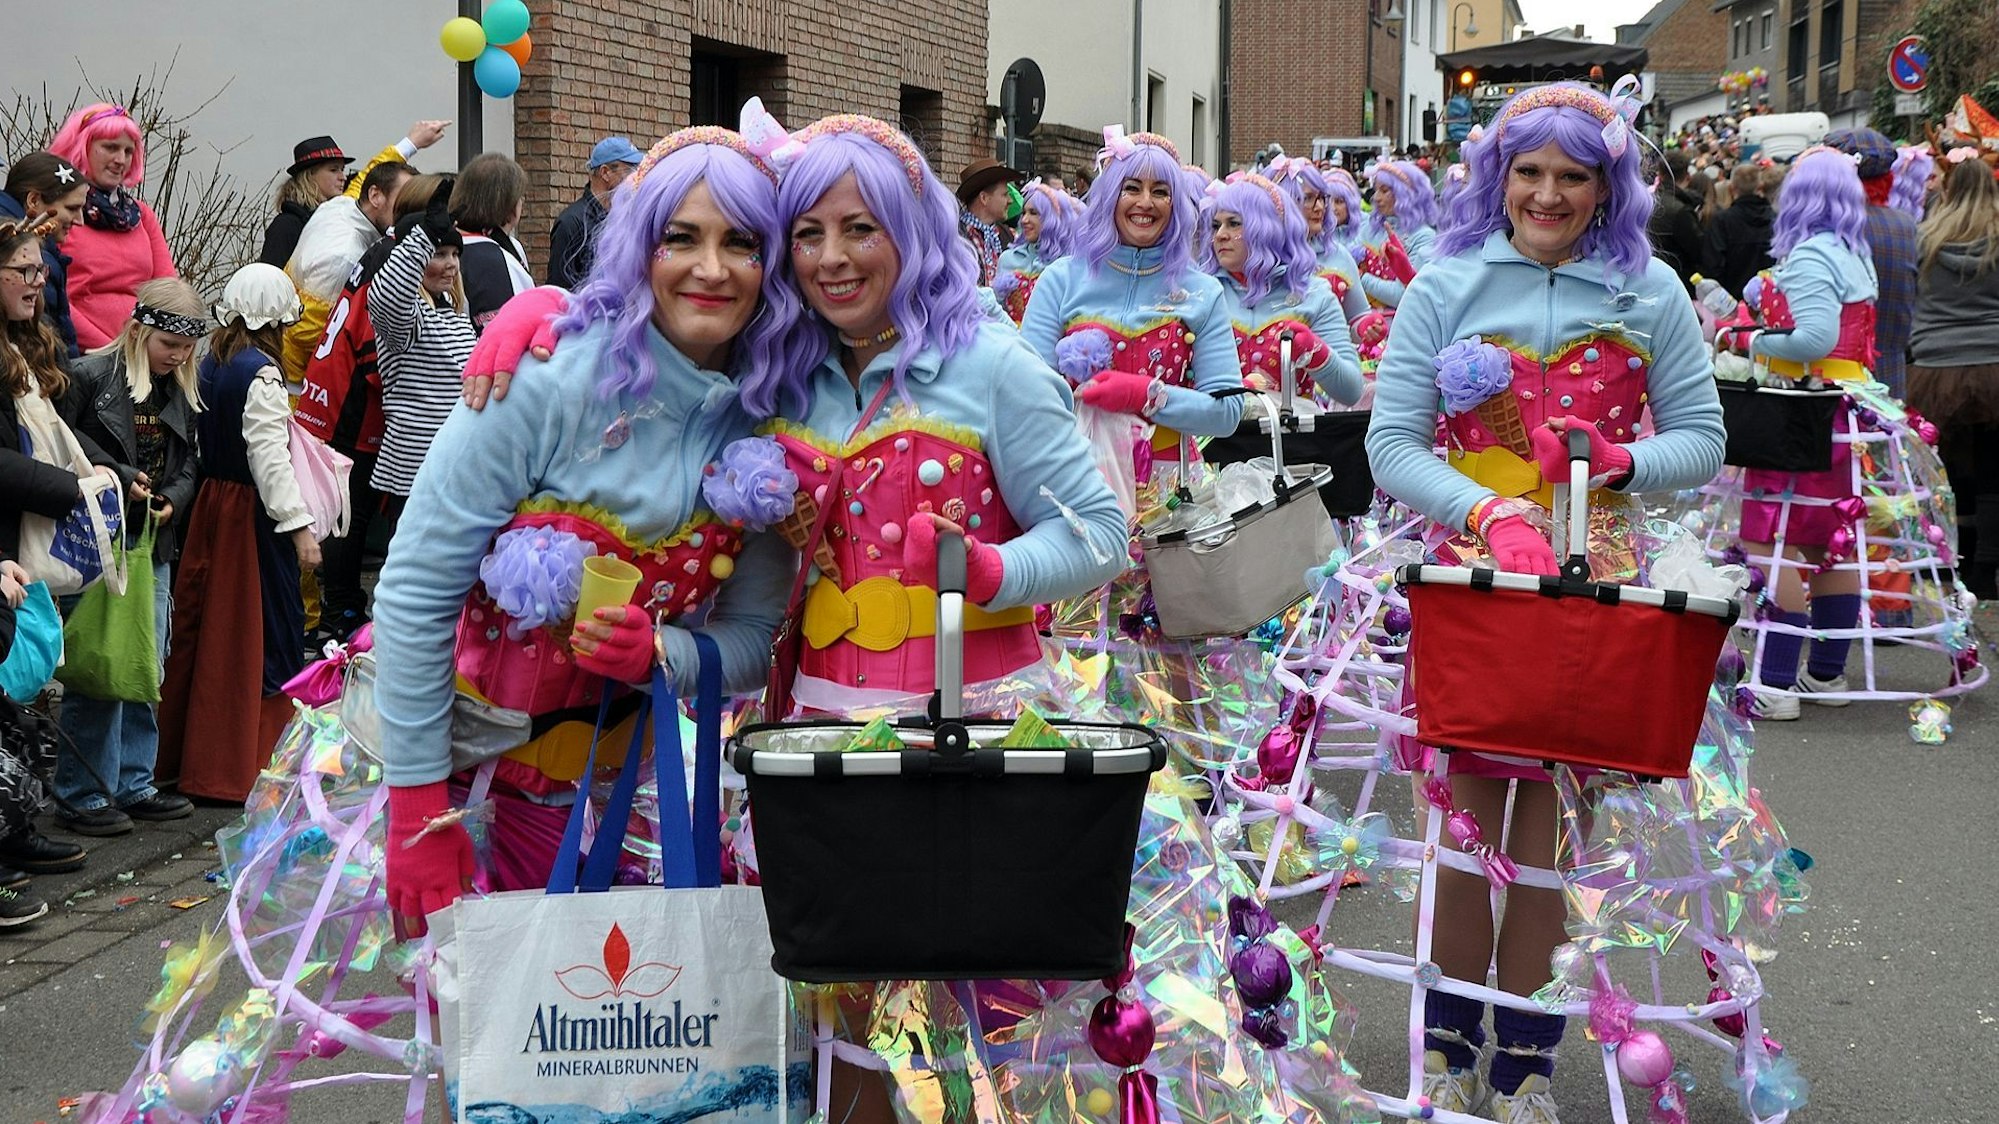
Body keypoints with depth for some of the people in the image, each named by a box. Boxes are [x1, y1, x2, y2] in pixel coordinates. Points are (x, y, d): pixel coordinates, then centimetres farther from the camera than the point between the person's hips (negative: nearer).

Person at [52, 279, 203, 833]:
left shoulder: (181, 393, 13)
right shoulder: (88, 377, -8)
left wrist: (173, 500, -3)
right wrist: (118, 479, -19)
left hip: (154, 547, 7)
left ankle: (134, 785, 21)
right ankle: (82, 796, 3)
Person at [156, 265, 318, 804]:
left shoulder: (210, 364, 7)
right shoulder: (260, 373, -16)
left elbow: (202, 441, 12)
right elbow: (269, 457, -20)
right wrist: (299, 525, -19)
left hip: (212, 502, 8)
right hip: (252, 515, -8)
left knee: (206, 626, 15)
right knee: (262, 631, 0)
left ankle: (184, 751, 24)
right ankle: (245, 766, 5)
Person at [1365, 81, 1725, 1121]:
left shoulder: (1649, 292, 5)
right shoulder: (1447, 286, 1)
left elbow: (1701, 440, 7)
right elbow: (1392, 445, -5)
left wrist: (1623, 460, -14)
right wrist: (1494, 513, -19)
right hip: (1471, 571, 0)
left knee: (1552, 821, 3)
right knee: (1469, 817, 1)